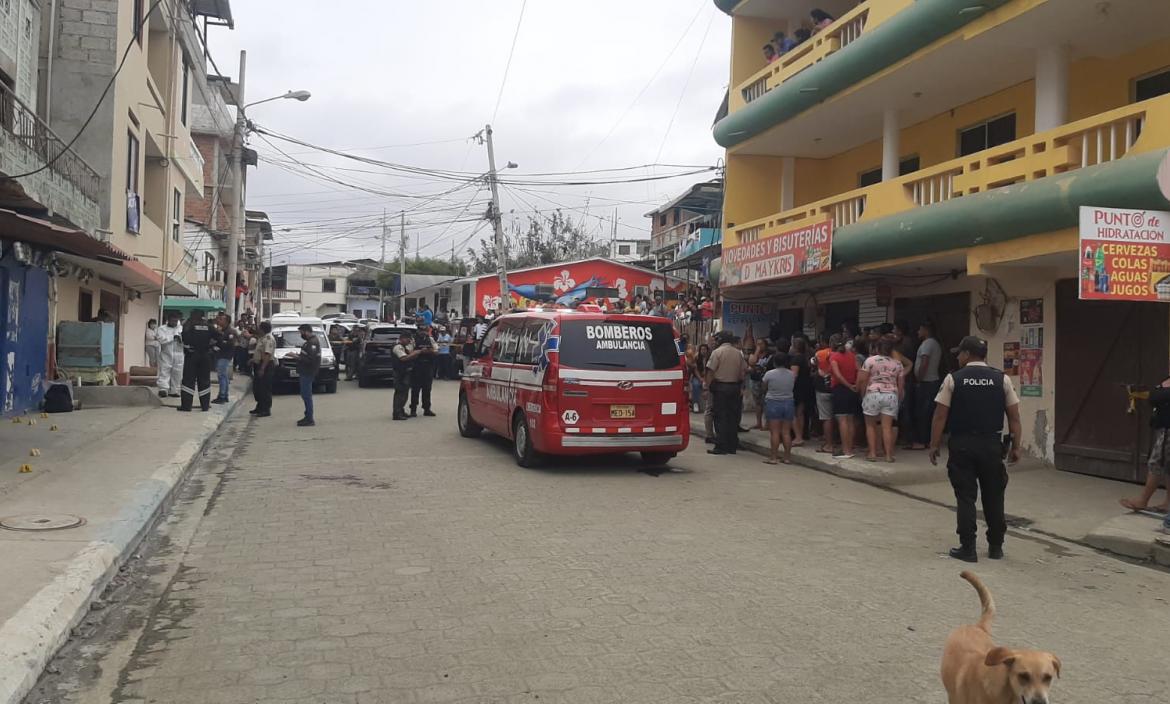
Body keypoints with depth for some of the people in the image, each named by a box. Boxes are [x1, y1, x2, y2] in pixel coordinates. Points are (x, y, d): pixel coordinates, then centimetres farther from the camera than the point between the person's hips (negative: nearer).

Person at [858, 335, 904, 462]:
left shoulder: (870, 360, -2)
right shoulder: (897, 364, 9)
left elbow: (862, 380, -6)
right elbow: (901, 385, 10)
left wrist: (863, 395, 6)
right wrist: (899, 399, 20)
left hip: (872, 394, -3)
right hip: (891, 395, 3)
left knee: (870, 425, 8)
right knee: (887, 426, 3)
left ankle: (872, 453, 5)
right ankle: (889, 455, 0)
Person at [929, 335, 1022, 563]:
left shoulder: (953, 379, -4)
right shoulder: (1002, 379, 3)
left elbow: (940, 416, -6)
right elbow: (1014, 417, 2)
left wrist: (934, 445, 1)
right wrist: (1015, 446, 10)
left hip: (961, 445, -2)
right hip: (992, 444, 2)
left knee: (965, 497, 4)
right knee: (993, 497, 14)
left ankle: (968, 548, 5)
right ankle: (996, 547, 22)